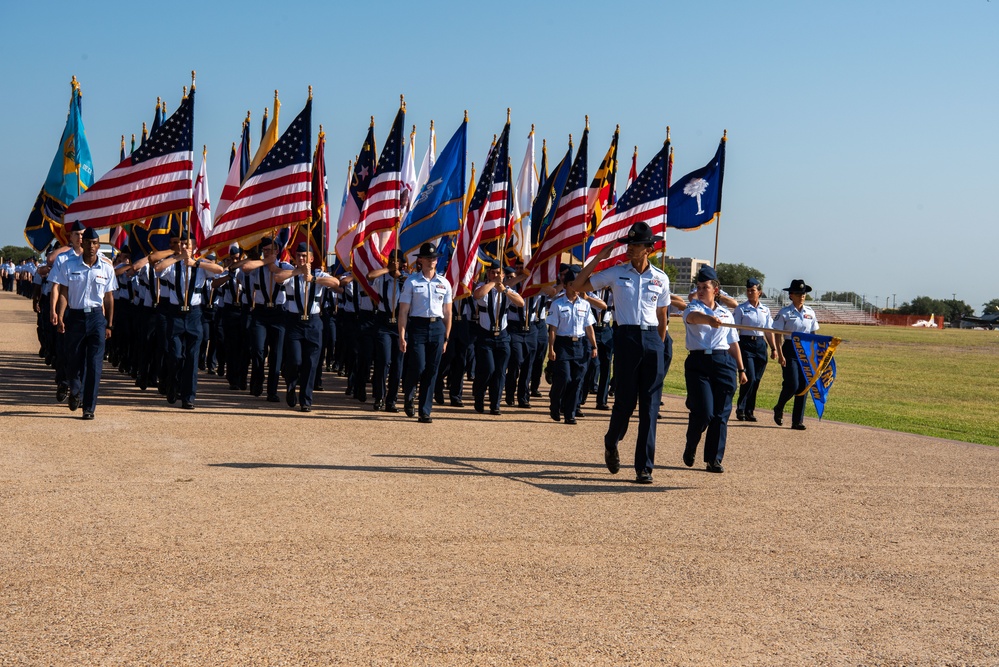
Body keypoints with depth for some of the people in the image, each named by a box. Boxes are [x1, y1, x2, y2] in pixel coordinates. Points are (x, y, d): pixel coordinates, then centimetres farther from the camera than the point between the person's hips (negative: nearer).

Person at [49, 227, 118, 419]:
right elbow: (63, 293, 0)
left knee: (94, 365, -5)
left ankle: (89, 407, 1)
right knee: (73, 361, 9)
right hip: (75, 316, 0)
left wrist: (109, 325, 4)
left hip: (97, 317, 0)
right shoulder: (69, 265, -1)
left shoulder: (106, 267, 1)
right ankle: (75, 392, 40)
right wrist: (60, 318, -9)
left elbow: (109, 297, 6)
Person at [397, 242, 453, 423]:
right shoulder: (412, 281, -1)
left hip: (437, 327, 3)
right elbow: (403, 311, -4)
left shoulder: (444, 283, 9)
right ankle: (407, 395, 23)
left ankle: (425, 412, 10)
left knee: (432, 371, 2)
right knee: (418, 367, -10)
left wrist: (446, 337, 9)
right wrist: (402, 337, -10)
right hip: (417, 326, -3)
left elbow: (447, 313, 13)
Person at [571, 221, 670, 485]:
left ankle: (644, 467, 4)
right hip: (627, 337, -2)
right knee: (626, 400, 0)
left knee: (650, 404, -1)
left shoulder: (660, 279, 8)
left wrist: (659, 346, 13)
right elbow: (577, 285, 2)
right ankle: (611, 443, 32)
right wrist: (600, 256, -2)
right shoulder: (616, 273, 4)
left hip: (652, 339, 2)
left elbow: (662, 317, 16)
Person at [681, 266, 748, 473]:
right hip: (698, 363, -3)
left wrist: (741, 369, 15)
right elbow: (693, 316, -25)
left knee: (721, 413, 0)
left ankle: (714, 459, 8)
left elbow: (733, 343, 19)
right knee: (704, 411, -11)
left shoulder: (726, 313, 16)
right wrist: (710, 319, -47)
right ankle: (690, 447, 17)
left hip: (724, 363, 3)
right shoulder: (693, 308, 2)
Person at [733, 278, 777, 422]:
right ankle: (740, 409, 1)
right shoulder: (741, 308, -2)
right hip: (746, 343, -4)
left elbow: (769, 330, 15)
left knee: (756, 380, 4)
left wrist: (773, 348, 11)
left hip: (761, 345, 4)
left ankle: (749, 411, 13)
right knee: (750, 377, -12)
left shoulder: (765, 310, 11)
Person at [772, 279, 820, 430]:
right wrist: (780, 355, -14)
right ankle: (778, 409, 18)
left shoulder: (810, 312, 8)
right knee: (792, 385, -12)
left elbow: (813, 333, 13)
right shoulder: (785, 313, -6)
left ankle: (797, 421, 9)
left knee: (803, 386, 2)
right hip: (790, 350, -4)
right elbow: (777, 335, -7)